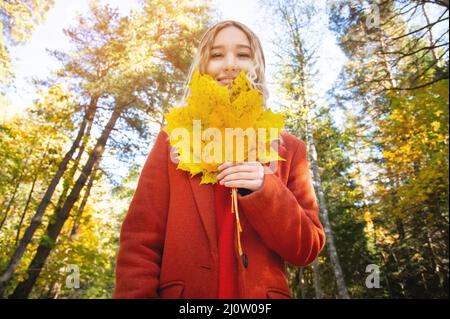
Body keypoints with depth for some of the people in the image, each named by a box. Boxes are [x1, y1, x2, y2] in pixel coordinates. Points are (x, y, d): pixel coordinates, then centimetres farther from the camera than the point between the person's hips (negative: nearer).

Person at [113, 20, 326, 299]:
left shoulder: (289, 149, 1)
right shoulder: (173, 141, 0)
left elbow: (307, 249, -3)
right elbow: (140, 241, -5)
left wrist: (264, 191, -19)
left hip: (262, 294, 1)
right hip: (179, 293, 0)